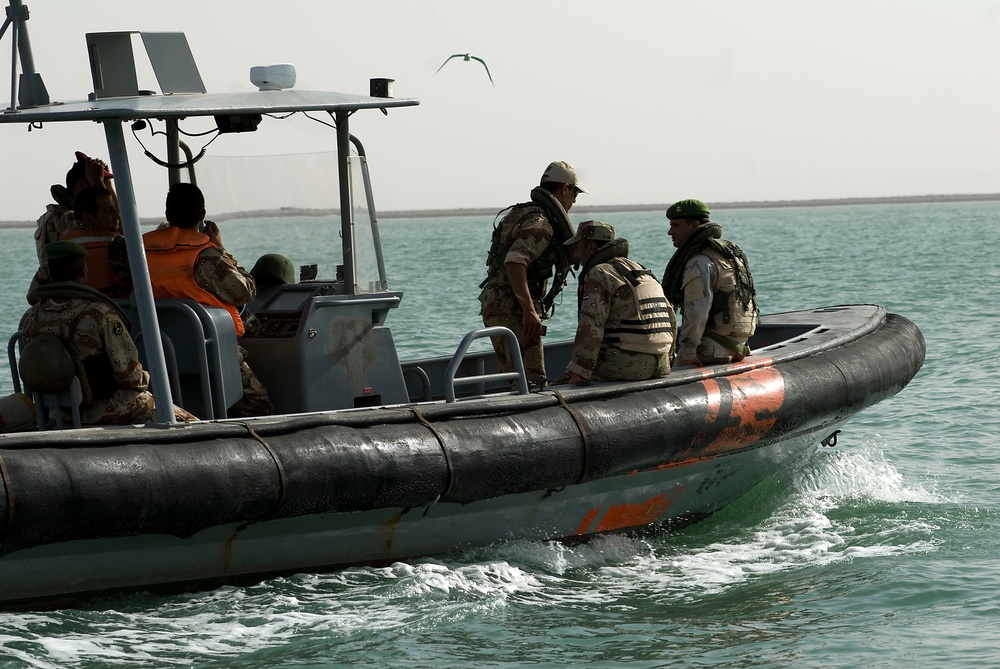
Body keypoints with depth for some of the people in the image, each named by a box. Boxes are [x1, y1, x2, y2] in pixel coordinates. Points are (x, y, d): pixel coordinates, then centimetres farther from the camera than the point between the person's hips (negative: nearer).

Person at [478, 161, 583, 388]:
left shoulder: (521, 213, 18)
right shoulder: (540, 223, -15)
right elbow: (514, 262, -28)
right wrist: (529, 310, -29)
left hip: (494, 307, 10)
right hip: (512, 310, -10)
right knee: (532, 384, -11)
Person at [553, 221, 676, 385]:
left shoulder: (599, 274, -6)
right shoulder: (644, 271, 21)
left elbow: (590, 330, -17)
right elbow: (671, 320, 25)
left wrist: (577, 375, -20)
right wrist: (662, 363, 33)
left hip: (627, 366, -9)